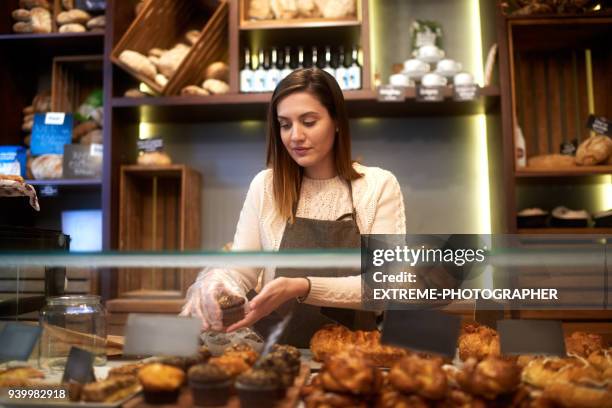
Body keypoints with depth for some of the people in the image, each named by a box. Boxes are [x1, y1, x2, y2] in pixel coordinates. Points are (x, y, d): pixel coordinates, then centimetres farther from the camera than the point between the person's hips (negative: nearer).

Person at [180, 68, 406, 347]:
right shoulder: (265, 186, 3)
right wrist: (217, 279, -21)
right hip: (279, 352, 3)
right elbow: (242, 268, 2)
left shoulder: (379, 186, -3)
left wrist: (303, 288, -24)